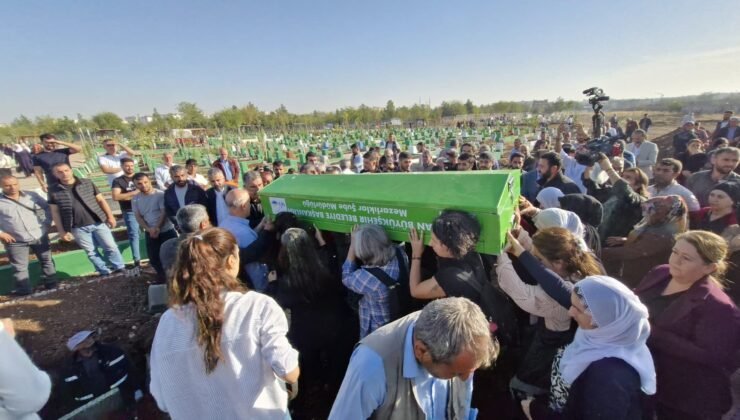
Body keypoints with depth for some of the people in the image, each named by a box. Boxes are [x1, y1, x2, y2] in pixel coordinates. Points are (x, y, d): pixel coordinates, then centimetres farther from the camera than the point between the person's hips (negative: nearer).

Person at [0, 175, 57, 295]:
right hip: (15, 241, -1)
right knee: (19, 267, 6)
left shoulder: (32, 195, -2)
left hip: (39, 236, 2)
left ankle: (51, 283, 29)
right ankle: (23, 289, 20)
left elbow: (47, 208, 7)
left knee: (47, 261, 14)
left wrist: (46, 224, -2)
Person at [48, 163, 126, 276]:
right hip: (78, 228, 1)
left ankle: (120, 269, 13)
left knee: (111, 247, 2)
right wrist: (62, 231, 1)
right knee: (91, 252, 8)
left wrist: (110, 216, -1)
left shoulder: (87, 183, 1)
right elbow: (55, 212, 4)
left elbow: (101, 200, 5)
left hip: (98, 223, -1)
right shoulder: (54, 191, 1)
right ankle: (106, 273, 17)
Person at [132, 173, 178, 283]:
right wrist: (149, 229, -13)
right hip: (150, 233, 4)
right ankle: (162, 275, 33)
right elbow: (138, 217, 1)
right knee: (154, 258, 11)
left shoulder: (160, 194, -11)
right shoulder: (136, 200, 3)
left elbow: (164, 213, -14)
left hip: (167, 230, -4)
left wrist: (157, 228, -20)